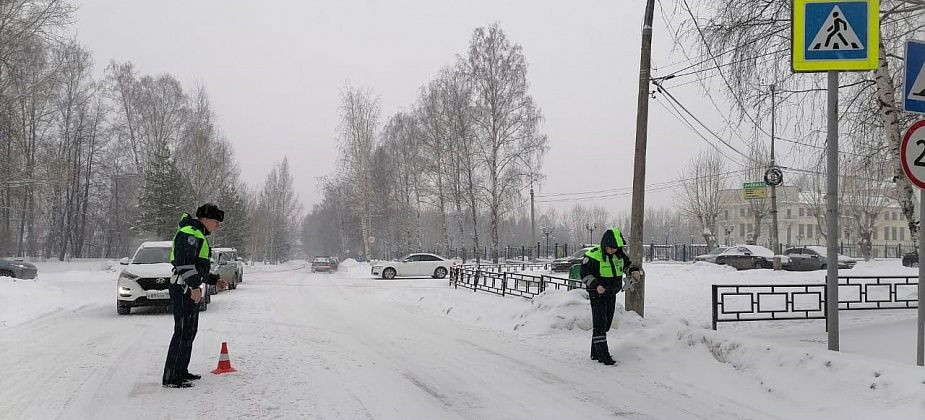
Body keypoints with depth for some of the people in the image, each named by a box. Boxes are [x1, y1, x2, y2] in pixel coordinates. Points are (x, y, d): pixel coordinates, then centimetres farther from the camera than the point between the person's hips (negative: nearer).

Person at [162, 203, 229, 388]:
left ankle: (181, 371, 26)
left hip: (191, 290, 11)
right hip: (184, 289, -11)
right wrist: (194, 286, -26)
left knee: (190, 331, 16)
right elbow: (185, 262, -22)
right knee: (183, 332, -11)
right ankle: (171, 378, -9)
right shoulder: (190, 232, -11)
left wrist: (215, 280, 22)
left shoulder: (199, 236, 23)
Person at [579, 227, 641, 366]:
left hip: (611, 294, 7)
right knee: (600, 324, -11)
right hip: (597, 294, -7)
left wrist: (635, 271, -6)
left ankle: (596, 353, 24)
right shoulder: (593, 256, -17)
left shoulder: (619, 255, 1)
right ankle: (603, 355, -9)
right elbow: (584, 274, -13)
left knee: (606, 324, 12)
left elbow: (627, 265, 16)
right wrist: (596, 285, -27)